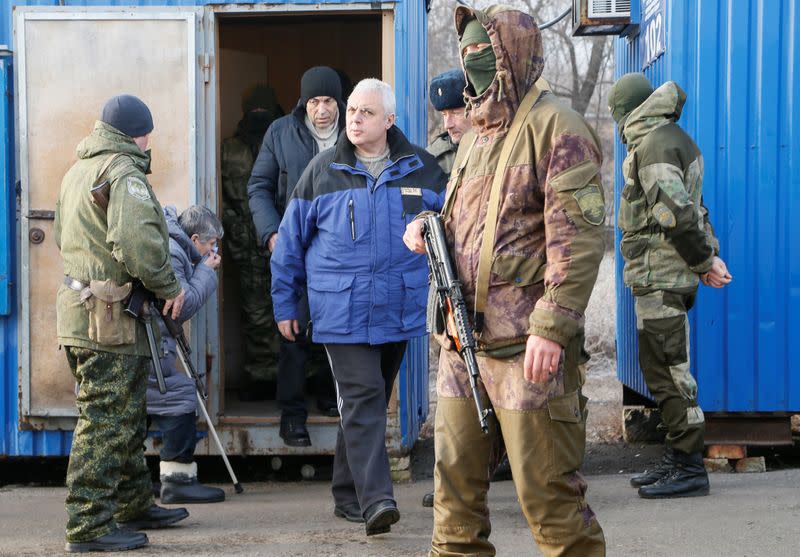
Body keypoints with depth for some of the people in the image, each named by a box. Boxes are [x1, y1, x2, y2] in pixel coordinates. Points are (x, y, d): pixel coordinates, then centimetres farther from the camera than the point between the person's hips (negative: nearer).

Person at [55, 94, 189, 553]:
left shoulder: (78, 171, 19)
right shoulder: (125, 171, -13)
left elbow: (64, 237, 27)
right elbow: (137, 240, -26)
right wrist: (170, 286, -14)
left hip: (80, 305, 10)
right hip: (110, 316, -10)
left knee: (127, 417, 19)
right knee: (106, 422, -7)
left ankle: (135, 505, 29)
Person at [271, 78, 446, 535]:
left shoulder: (421, 169, 6)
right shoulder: (323, 170, 2)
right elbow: (292, 239, 8)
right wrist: (285, 304, 9)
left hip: (399, 310, 3)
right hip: (342, 312, -3)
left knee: (370, 402, 12)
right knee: (362, 398, -14)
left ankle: (348, 494, 25)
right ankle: (376, 500, -21)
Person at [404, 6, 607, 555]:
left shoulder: (554, 127, -8)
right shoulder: (477, 137, 19)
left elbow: (579, 237, -17)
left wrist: (552, 328, -24)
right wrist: (425, 229, 8)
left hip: (527, 346, -8)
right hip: (464, 340, 9)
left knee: (546, 492, -4)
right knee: (455, 484, 12)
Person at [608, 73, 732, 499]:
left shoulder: (652, 144, -14)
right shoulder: (673, 139, 20)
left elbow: (676, 212, -22)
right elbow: (689, 209, 21)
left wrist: (703, 260, -12)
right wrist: (708, 255, 13)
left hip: (660, 274, -10)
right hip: (663, 276, 10)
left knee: (669, 371, -7)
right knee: (661, 370, 14)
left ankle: (689, 468, -4)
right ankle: (676, 461, 21)